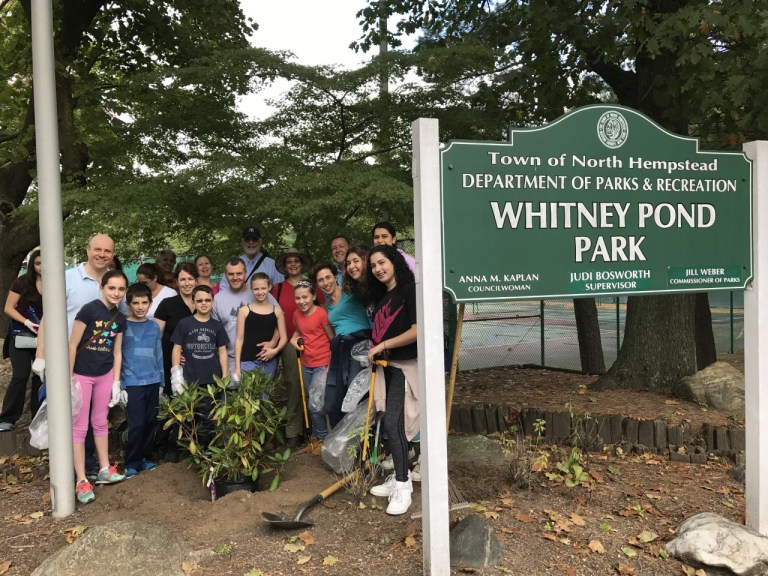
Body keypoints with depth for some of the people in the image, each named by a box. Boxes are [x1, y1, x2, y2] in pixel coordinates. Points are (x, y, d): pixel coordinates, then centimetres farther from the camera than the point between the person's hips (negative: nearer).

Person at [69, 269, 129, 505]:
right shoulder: (89, 310, -16)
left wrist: (116, 382, 6)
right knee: (79, 426, 1)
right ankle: (81, 481, 8)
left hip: (105, 375, 5)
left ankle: (105, 470, 28)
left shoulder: (120, 318, 2)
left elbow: (117, 352, 8)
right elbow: (72, 345, -14)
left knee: (100, 422, 17)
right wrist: (69, 378, -13)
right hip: (82, 374, -5)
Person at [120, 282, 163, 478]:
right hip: (132, 383, -4)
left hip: (152, 382, 4)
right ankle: (131, 463, 12)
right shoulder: (123, 326, -4)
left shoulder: (154, 327, 8)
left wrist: (161, 382, 12)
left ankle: (143, 458, 26)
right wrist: (120, 386, -8)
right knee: (137, 424, -3)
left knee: (151, 422, 9)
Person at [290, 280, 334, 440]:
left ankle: (323, 437, 8)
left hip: (322, 365, -6)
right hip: (306, 365, 6)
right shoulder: (297, 315, 3)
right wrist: (294, 339, 2)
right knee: (312, 404, 16)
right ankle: (316, 436, 30)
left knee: (315, 405, -11)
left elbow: (333, 340, -13)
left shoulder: (322, 313, -16)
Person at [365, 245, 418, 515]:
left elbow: (416, 331, -19)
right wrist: (375, 351, 9)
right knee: (392, 423, 11)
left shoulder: (409, 290, -11)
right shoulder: (381, 297, 14)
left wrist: (383, 345, -15)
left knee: (393, 422, -14)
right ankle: (400, 477, 23)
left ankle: (403, 487, -5)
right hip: (387, 365, 8)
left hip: (406, 366, -8)